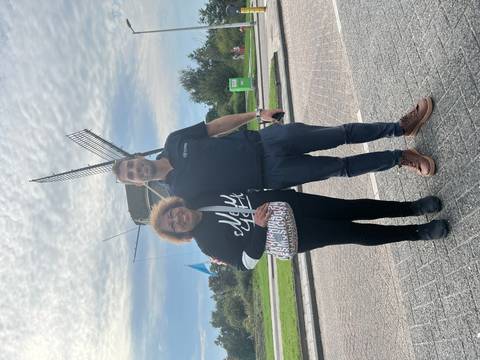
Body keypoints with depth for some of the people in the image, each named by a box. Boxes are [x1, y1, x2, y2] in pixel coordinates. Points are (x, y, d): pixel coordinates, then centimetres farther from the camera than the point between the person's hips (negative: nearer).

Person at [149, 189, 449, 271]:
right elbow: (247, 260, -14)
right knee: (351, 233, -8)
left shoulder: (203, 195, 3)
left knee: (351, 209, -1)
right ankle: (417, 233, 9)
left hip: (288, 202, 4)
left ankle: (412, 207, 16)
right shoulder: (208, 240, -9)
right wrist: (259, 228, -27)